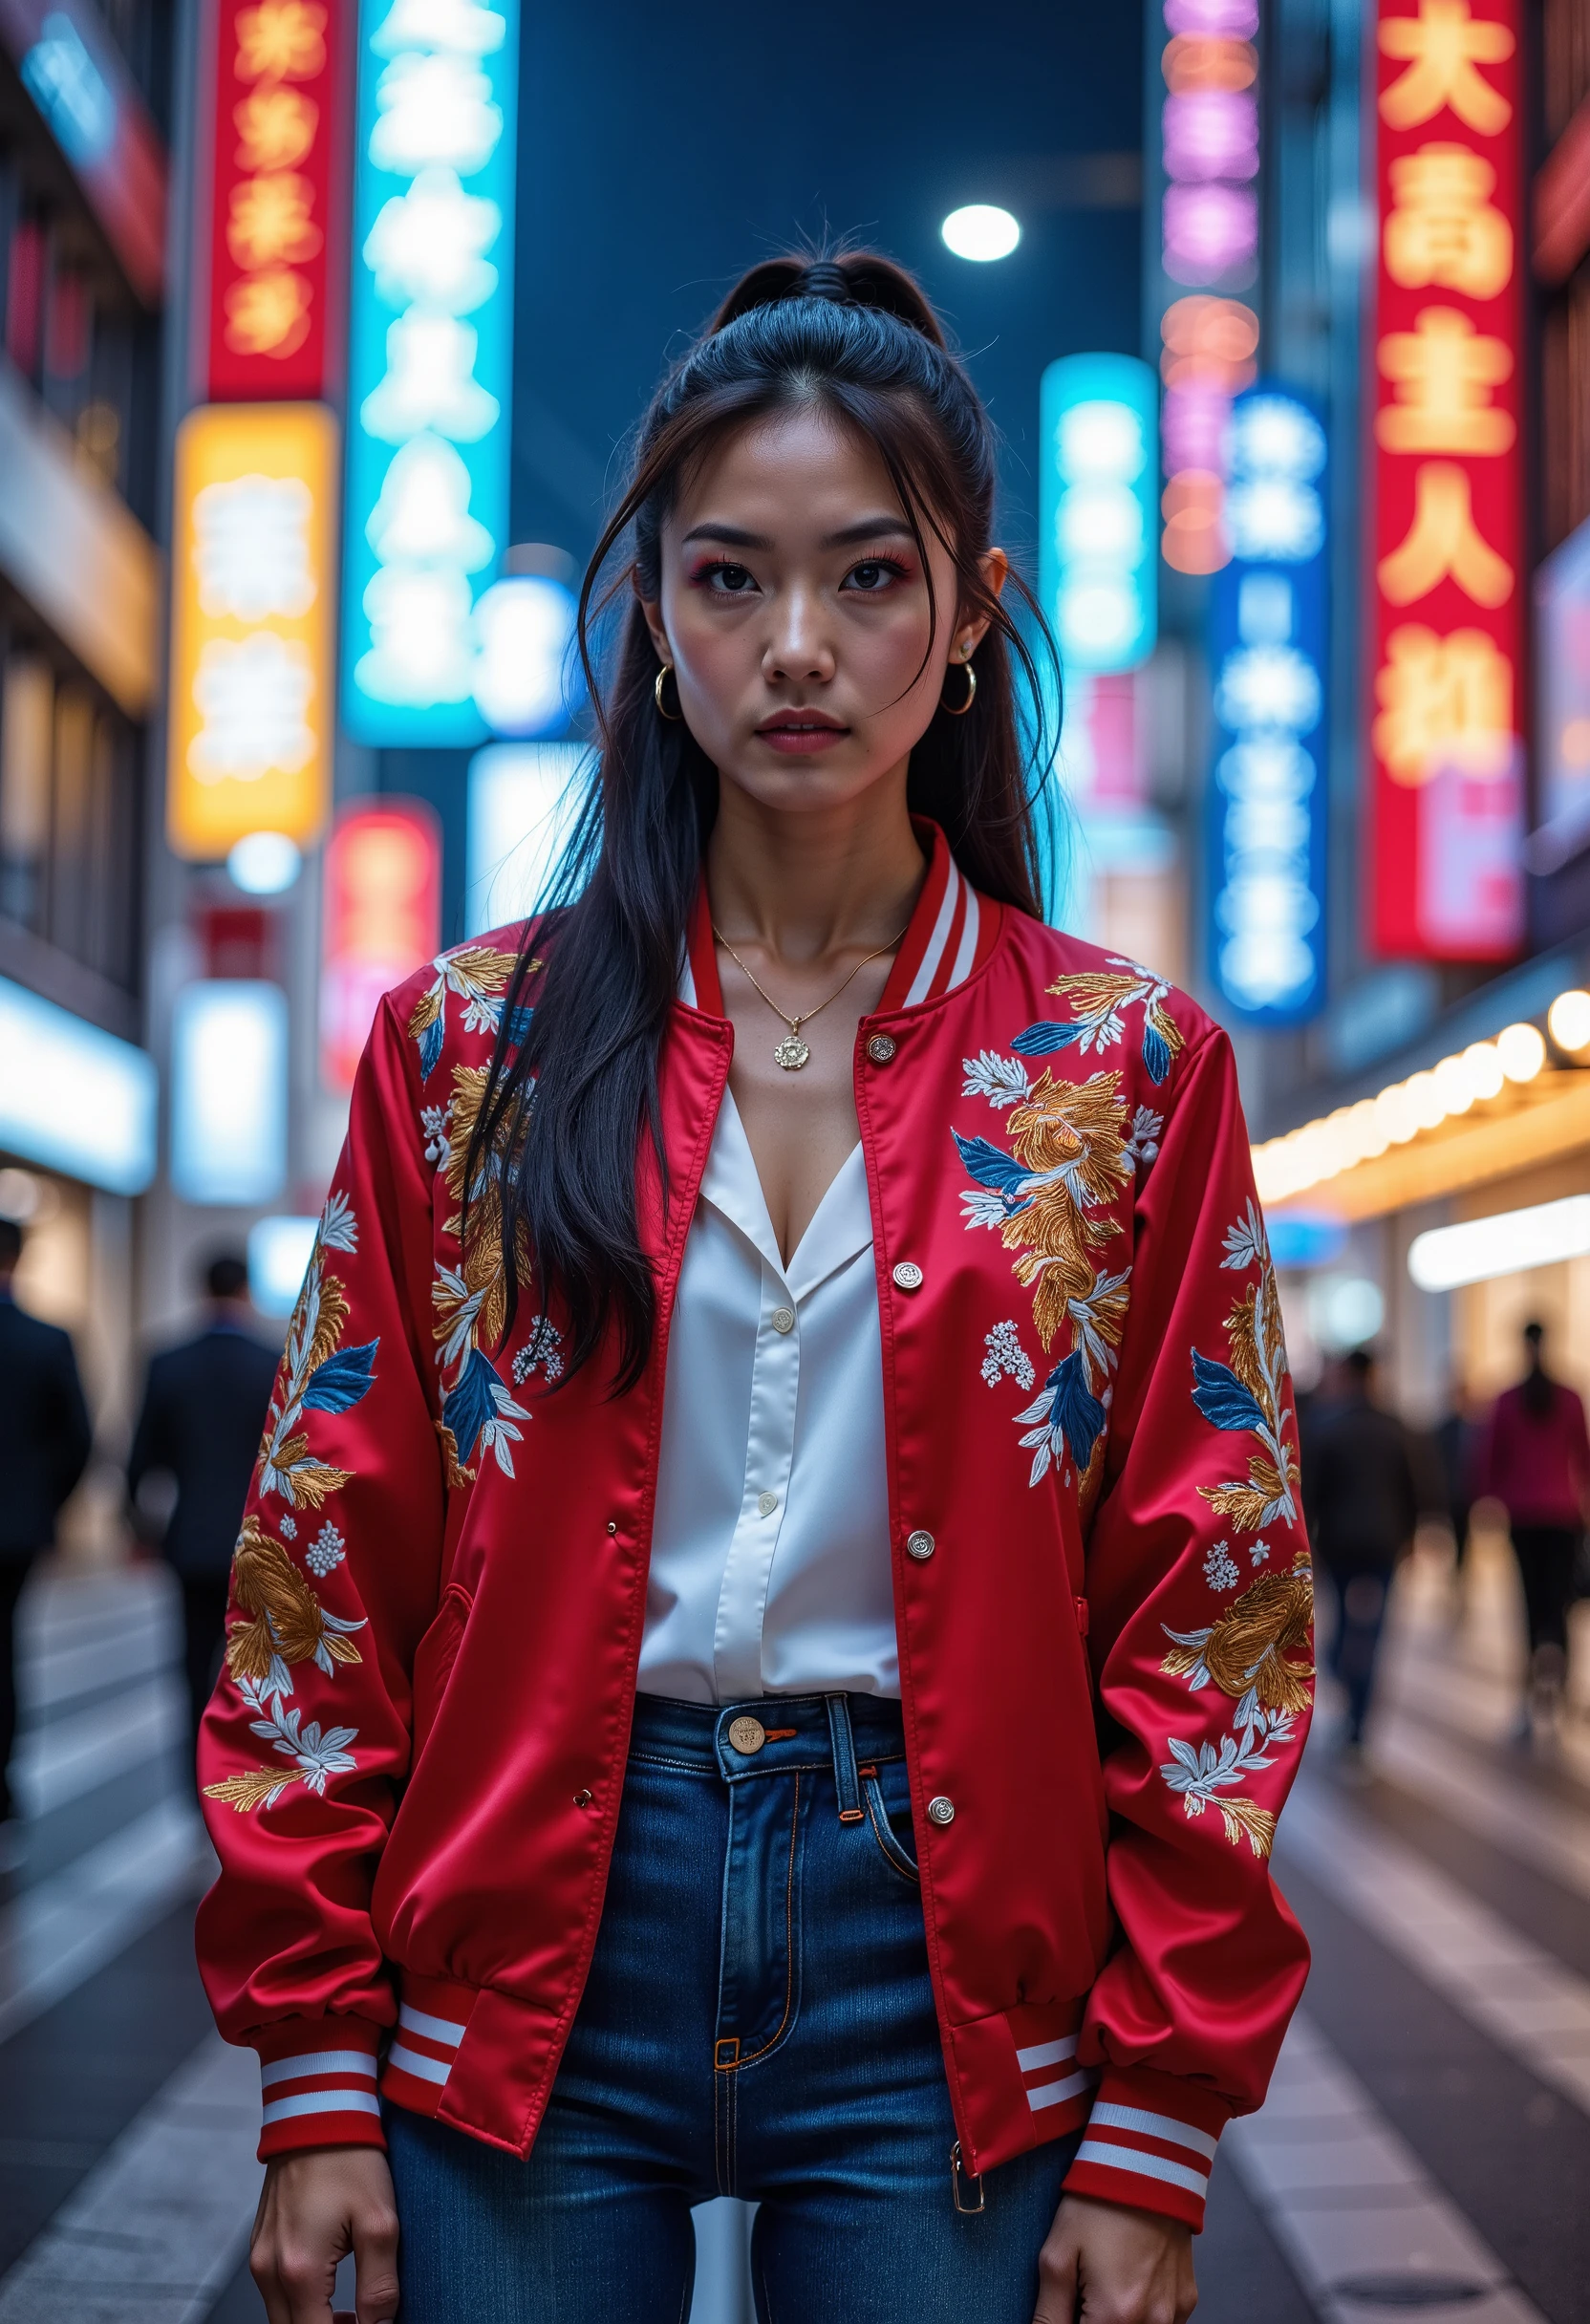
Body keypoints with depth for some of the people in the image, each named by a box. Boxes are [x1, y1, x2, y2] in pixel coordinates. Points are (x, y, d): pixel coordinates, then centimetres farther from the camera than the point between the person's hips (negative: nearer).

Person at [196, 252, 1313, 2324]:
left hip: (941, 1945, 0)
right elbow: (325, 1585, 2)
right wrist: (318, 2081, -1)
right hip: (533, 1926, 1)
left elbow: (1210, 1624, 0)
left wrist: (1153, 2136, -3)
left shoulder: (1128, 1072, 0)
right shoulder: (469, 1049, 2)